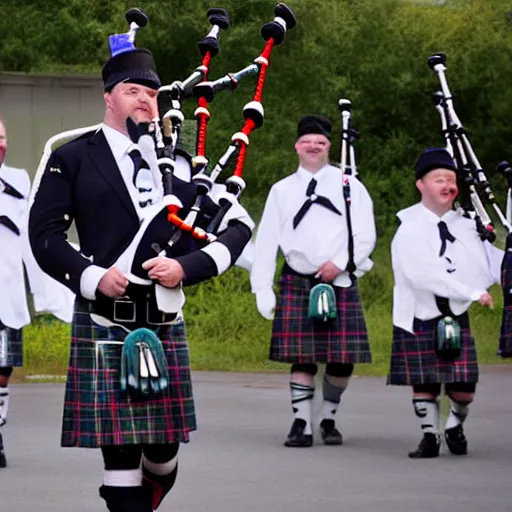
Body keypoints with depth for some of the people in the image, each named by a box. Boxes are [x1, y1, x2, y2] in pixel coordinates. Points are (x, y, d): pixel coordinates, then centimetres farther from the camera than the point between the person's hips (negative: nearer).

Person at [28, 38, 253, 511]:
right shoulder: (72, 160, 3)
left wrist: (186, 266, -10)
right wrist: (93, 276, -15)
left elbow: (239, 226, 6)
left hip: (165, 325, 3)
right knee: (120, 450, -4)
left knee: (164, 453, 7)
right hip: (105, 326, -3)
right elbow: (44, 234, -1)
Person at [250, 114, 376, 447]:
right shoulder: (282, 190, 10)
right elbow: (267, 242, 7)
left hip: (339, 283, 0)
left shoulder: (349, 186, 6)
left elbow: (365, 236, 2)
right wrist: (262, 289, 0)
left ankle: (329, 419, 18)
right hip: (297, 284, 0)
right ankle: (302, 424, 0)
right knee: (302, 357, -3)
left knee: (342, 359, 0)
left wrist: (340, 263, -12)